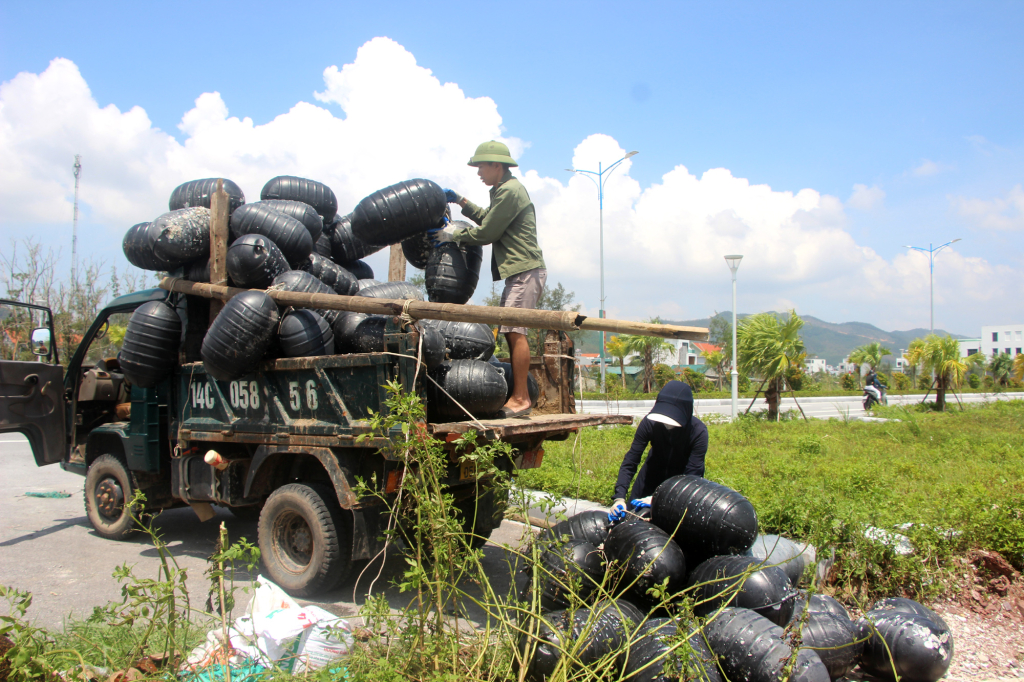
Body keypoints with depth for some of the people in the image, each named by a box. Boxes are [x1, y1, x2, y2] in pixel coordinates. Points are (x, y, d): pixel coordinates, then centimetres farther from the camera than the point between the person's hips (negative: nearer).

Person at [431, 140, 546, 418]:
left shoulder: (510, 190, -11)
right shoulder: (504, 190, 22)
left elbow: (487, 232, -10)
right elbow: (487, 219, 33)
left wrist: (453, 234, 2)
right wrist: (461, 202, 27)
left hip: (525, 270, -10)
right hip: (519, 271, 10)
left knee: (515, 331, -13)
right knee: (510, 331, 6)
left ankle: (520, 399, -12)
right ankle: (520, 395, 8)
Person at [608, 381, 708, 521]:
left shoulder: (698, 431, -30)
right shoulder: (650, 423, -26)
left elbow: (692, 474, -29)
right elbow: (630, 462, -24)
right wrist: (619, 497, -36)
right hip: (653, 477, 2)